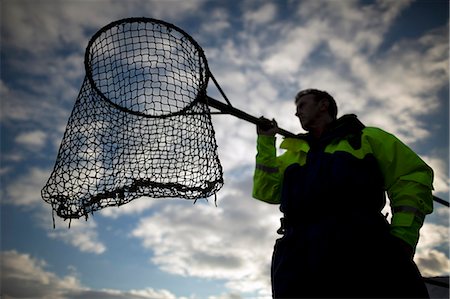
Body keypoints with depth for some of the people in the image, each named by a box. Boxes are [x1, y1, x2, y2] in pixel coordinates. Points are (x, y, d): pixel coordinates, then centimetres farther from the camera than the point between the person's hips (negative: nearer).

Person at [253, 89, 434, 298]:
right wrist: (265, 141, 19)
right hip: (296, 252, 3)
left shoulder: (366, 137, 21)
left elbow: (412, 177, 12)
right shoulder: (292, 152, 31)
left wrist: (402, 238, -3)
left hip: (359, 244, -2)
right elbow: (266, 191, 19)